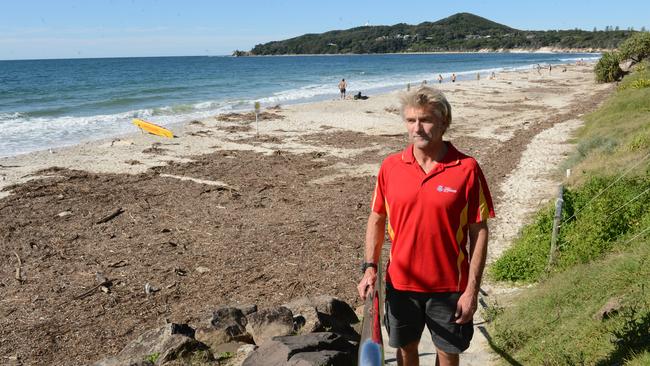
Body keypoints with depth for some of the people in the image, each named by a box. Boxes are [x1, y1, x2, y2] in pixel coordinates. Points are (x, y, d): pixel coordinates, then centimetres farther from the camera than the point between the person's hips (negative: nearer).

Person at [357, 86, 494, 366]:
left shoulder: (467, 169, -13)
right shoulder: (390, 166, -4)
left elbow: (479, 232, -9)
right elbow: (376, 219, 6)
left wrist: (472, 290, -10)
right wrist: (369, 267, -3)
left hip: (449, 286, -2)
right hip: (400, 283, 2)